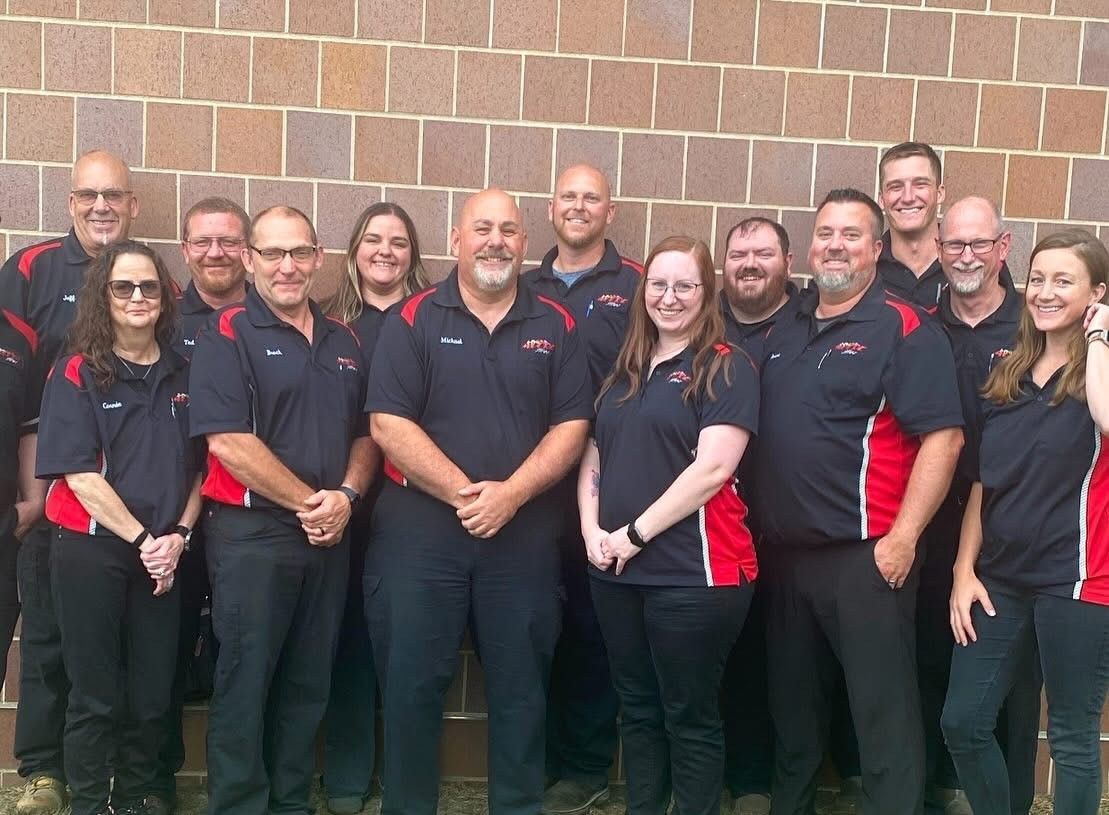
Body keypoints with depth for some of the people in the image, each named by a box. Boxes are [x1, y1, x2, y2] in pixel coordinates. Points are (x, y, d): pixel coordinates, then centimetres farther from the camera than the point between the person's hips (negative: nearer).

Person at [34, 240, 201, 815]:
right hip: (91, 551, -3)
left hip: (164, 554, 3)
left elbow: (199, 466, 9)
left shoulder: (184, 375, 8)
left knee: (152, 693, 8)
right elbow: (79, 474, -10)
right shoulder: (77, 374, -3)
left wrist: (178, 536, -5)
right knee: (95, 695, 3)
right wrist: (141, 539, -14)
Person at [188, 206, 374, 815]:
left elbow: (365, 433, 14)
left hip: (329, 535, 6)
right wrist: (307, 501, -12)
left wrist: (345, 496, -6)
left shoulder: (343, 342, 12)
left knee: (309, 682, 13)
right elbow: (229, 442, -15)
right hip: (250, 533, -5)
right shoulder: (227, 335, -6)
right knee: (244, 682, 1)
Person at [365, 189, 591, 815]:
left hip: (525, 534, 1)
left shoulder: (557, 325, 6)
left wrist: (510, 493, -13)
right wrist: (462, 492, -14)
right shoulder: (414, 319, 0)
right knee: (412, 684, 6)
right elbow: (388, 423, -7)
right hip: (419, 529, -1)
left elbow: (572, 425, 1)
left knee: (521, 687, 10)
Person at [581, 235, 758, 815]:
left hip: (692, 571, -6)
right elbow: (593, 455, 16)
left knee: (689, 717, 3)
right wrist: (591, 529, -1)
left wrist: (636, 534, -14)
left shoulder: (727, 368, -5)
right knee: (637, 709, 15)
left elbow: (712, 468, -16)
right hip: (616, 569, 6)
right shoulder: (624, 369, 15)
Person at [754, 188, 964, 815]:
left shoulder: (906, 330, -8)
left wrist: (903, 538, -19)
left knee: (884, 712, 1)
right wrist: (762, 528, 11)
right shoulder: (786, 332, 13)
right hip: (786, 554, 7)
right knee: (792, 706, 19)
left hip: (865, 556, -7)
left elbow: (943, 436, -15)